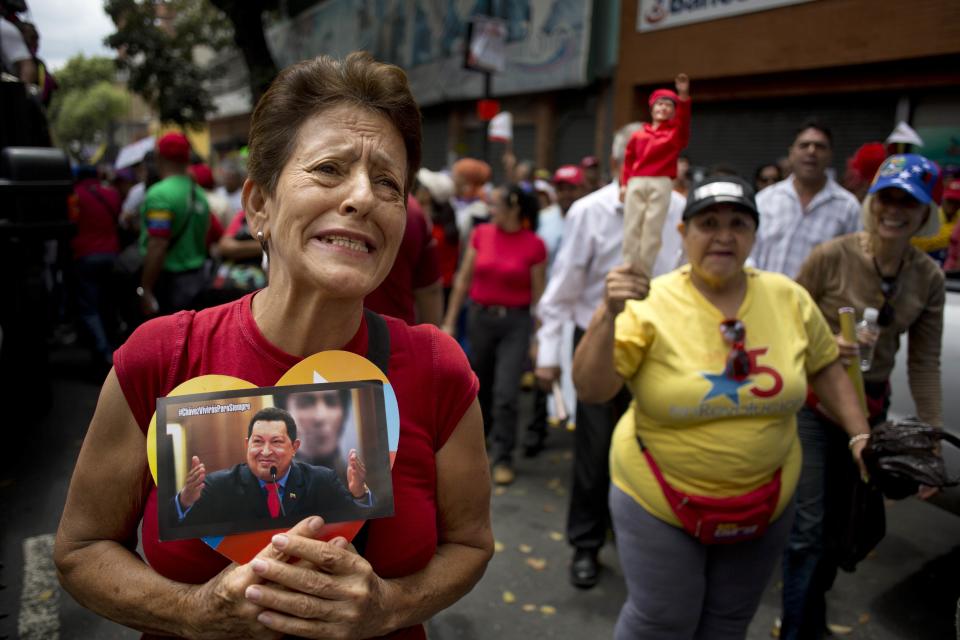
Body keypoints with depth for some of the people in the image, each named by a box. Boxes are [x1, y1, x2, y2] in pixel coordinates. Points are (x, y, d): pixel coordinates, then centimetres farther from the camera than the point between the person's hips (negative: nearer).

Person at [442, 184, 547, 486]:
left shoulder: (534, 245, -8)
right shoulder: (480, 234, 0)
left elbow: (538, 294, -3)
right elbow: (463, 280, 4)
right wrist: (449, 322, 3)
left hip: (516, 323, -3)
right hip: (479, 317, 3)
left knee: (506, 394, -8)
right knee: (480, 389, 17)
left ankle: (503, 458, 9)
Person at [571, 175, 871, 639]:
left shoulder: (789, 298, -6)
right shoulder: (652, 304, -18)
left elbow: (825, 369, 9)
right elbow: (590, 390, -24)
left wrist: (860, 435, 1)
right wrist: (608, 314, -36)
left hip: (765, 502, 4)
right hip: (660, 501, -4)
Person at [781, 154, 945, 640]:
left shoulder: (929, 278, -3)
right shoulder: (831, 257, -17)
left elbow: (925, 362, 1)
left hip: (870, 407, 5)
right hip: (812, 401, -5)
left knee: (838, 522, 19)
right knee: (807, 526, -4)